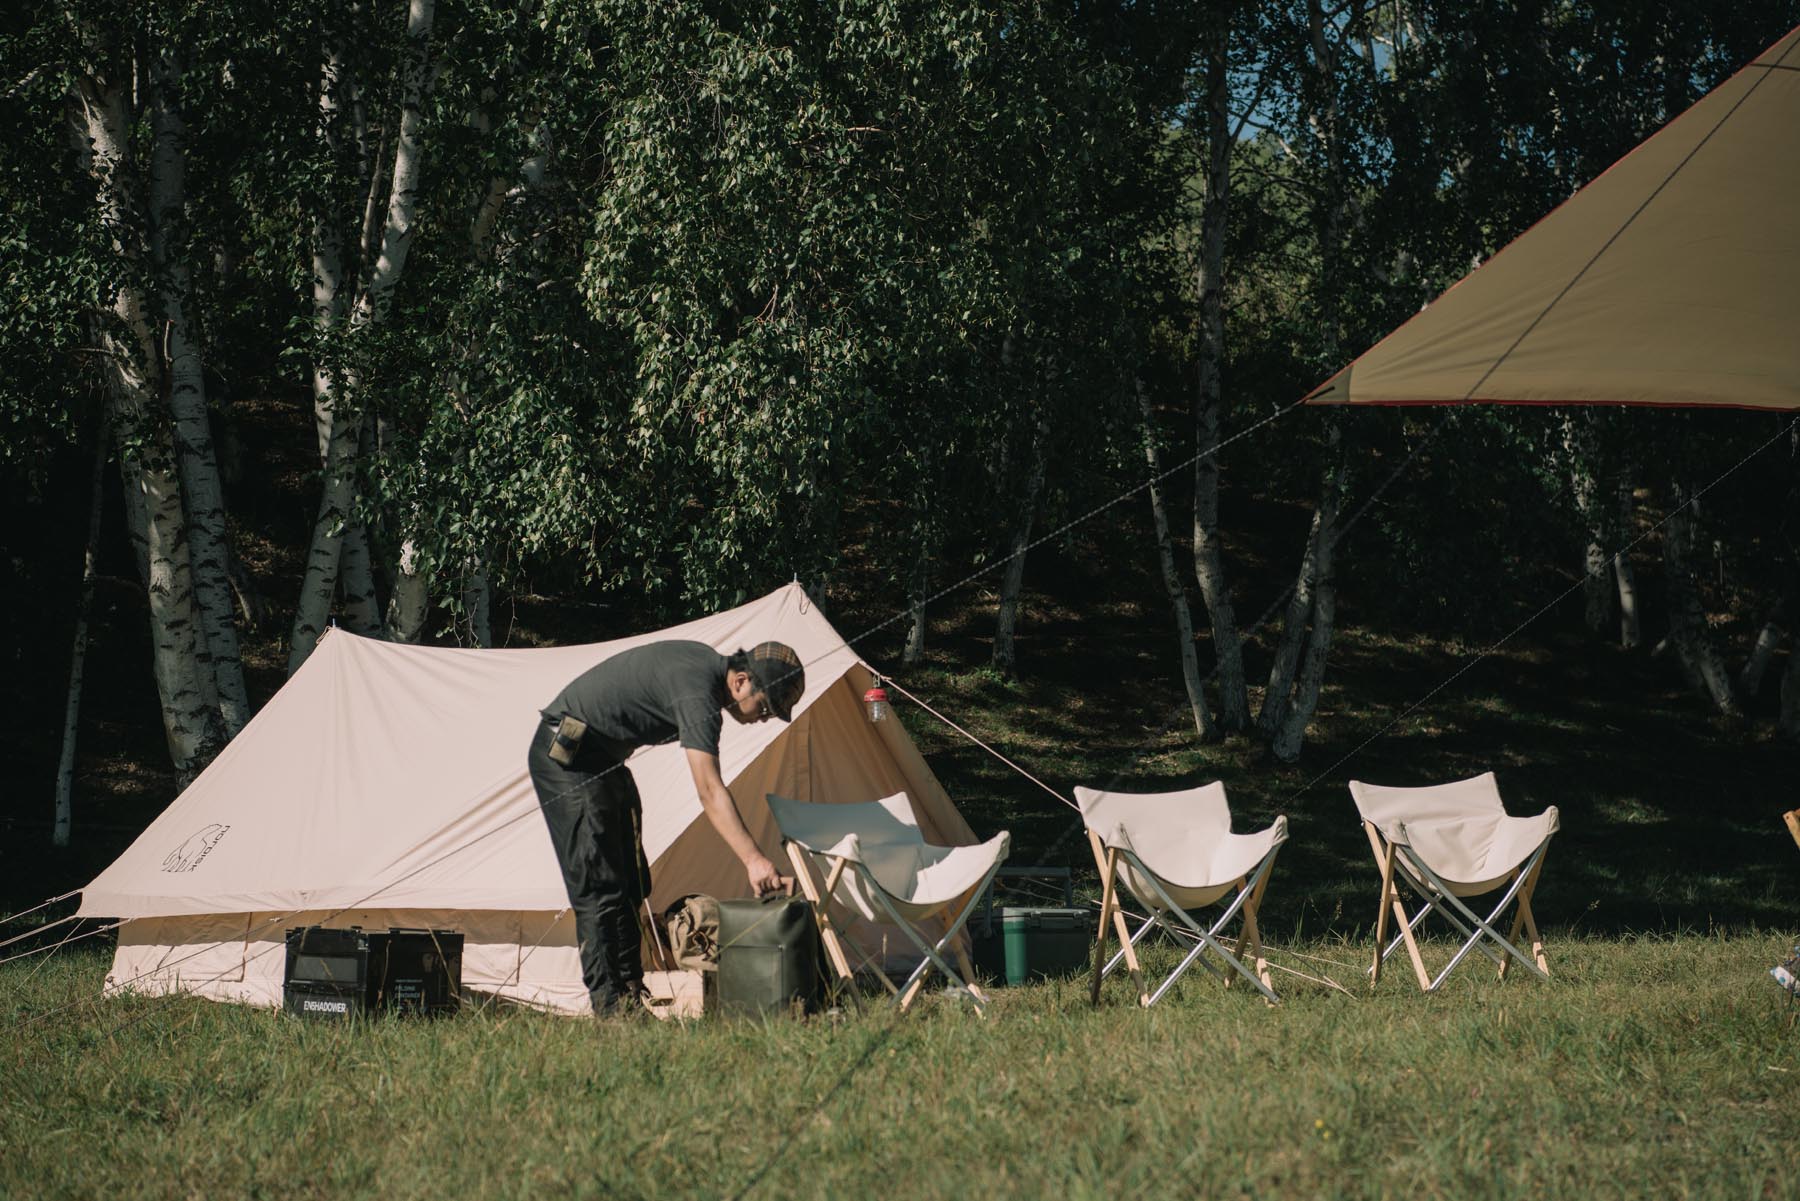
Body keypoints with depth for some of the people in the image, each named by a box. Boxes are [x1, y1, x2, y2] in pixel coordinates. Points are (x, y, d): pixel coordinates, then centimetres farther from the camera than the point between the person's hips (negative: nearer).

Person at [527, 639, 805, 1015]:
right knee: (598, 886, -14)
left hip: (602, 758, 11)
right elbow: (710, 790, -35)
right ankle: (610, 1005, -14)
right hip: (566, 756, -11)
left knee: (629, 884, 7)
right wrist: (754, 860, -40)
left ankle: (630, 994, 9)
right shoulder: (696, 688, -27)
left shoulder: (707, 664, 4)